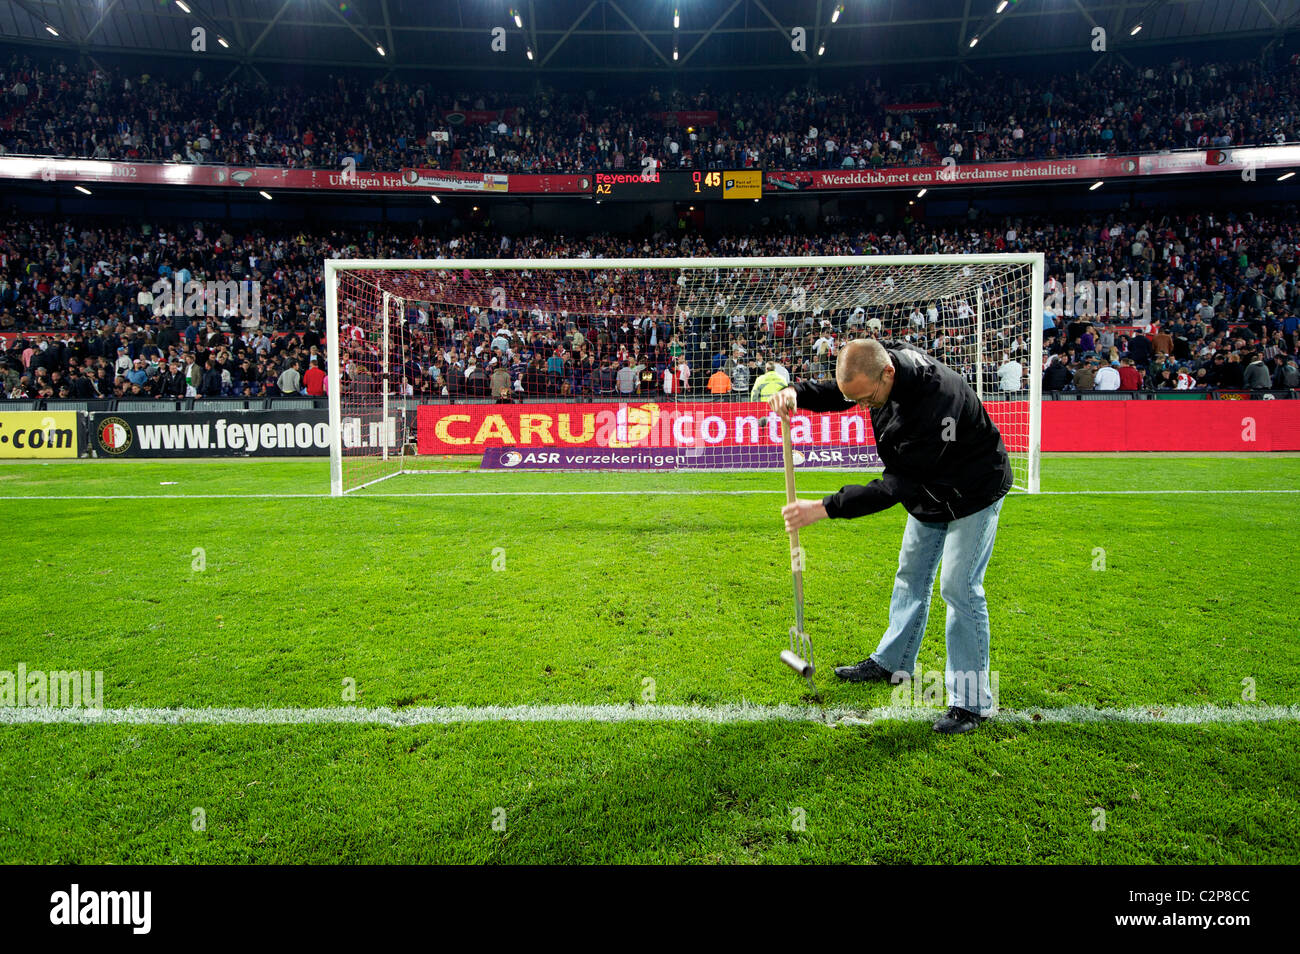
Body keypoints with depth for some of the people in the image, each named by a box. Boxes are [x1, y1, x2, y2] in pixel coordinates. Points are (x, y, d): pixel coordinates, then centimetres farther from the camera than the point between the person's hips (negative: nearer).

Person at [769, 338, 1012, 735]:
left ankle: (972, 701, 3)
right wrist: (796, 393, -25)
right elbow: (833, 392, -1)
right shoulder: (880, 362, -18)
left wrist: (823, 508, -41)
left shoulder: (937, 398, -41)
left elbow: (897, 484, -39)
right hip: (930, 488, 8)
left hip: (974, 492, -8)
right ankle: (892, 662, 35)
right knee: (911, 574, 17)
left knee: (959, 587, -9)